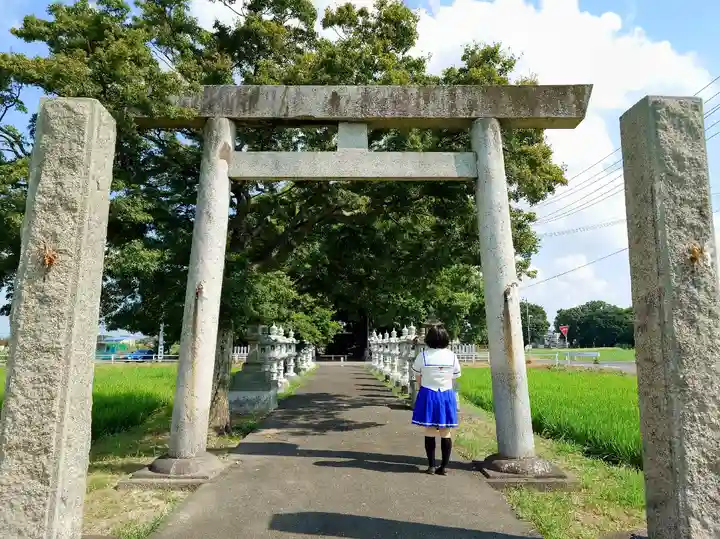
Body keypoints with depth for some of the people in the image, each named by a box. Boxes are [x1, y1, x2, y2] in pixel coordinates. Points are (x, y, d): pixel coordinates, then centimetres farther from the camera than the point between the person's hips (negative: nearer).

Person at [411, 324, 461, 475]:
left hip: (428, 395, -2)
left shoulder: (422, 355, -8)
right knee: (446, 432, 8)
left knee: (430, 431, 6)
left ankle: (431, 466, 10)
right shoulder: (452, 356, -1)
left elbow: (418, 378, 0)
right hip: (447, 395, 2)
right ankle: (444, 466, 12)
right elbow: (454, 378, 3)